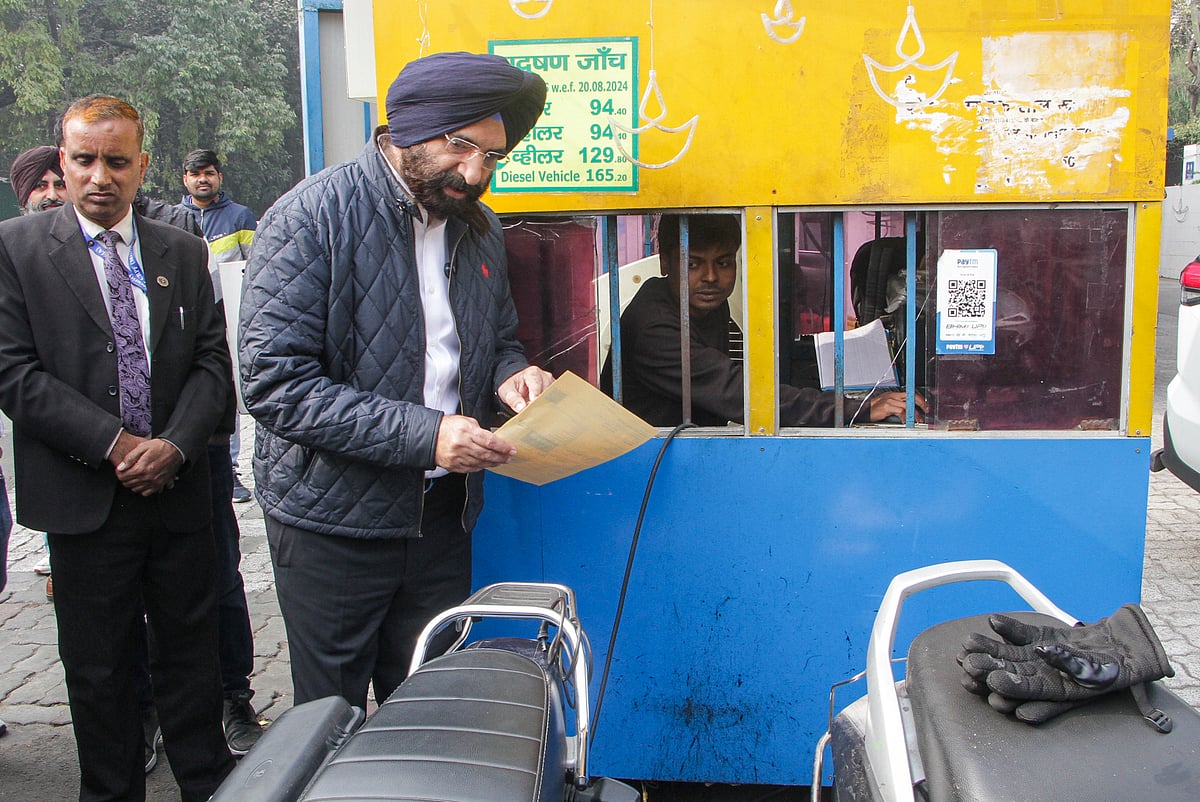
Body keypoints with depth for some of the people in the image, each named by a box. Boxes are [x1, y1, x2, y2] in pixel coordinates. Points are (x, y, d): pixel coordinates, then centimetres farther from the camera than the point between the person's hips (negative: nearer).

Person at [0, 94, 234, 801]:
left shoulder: (185, 252, 7)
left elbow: (212, 362, 4)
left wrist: (175, 444, -12)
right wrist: (115, 444, -16)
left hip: (179, 493, 3)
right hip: (84, 500, -2)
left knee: (192, 650, 13)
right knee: (99, 666, 10)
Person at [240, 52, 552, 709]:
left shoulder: (479, 229, 8)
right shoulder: (312, 217, -14)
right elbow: (274, 383, -20)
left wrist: (510, 373, -4)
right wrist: (421, 433, -26)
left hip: (442, 511, 5)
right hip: (334, 517, -5)